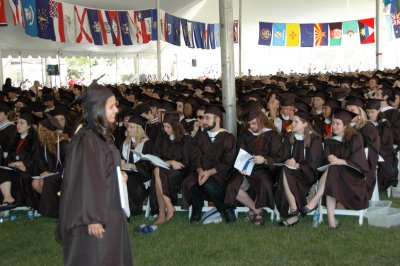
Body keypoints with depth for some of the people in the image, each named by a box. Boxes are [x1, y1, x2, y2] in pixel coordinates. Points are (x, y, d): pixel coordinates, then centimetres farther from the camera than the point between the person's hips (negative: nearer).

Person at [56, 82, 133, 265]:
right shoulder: (86, 140, -20)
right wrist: (92, 218, -23)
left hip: (108, 211, 9)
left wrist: (119, 176, 8)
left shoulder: (101, 135, 8)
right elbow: (85, 181, -23)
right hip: (95, 217, -9)